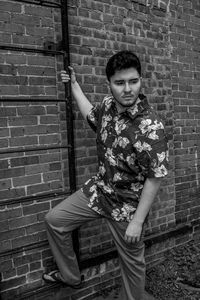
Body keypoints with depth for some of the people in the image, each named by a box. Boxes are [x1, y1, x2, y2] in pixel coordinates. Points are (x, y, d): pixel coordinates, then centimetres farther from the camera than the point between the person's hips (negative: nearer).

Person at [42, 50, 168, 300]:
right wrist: (74, 84, 24)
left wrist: (137, 221, -19)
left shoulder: (150, 127, -27)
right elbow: (91, 115, 19)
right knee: (54, 220, 11)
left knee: (132, 262, 13)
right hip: (98, 189, 7)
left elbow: (154, 178, -22)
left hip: (127, 204, -6)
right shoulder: (108, 104, -6)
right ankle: (70, 276, 32)